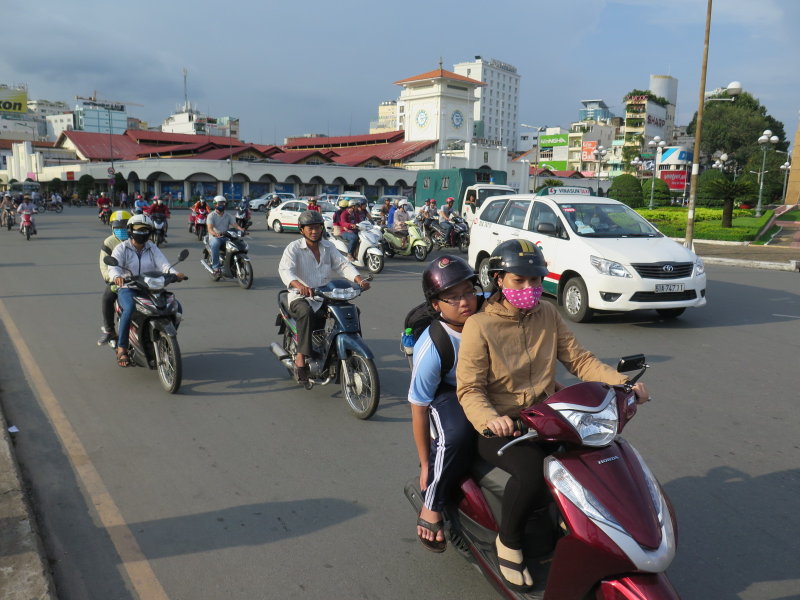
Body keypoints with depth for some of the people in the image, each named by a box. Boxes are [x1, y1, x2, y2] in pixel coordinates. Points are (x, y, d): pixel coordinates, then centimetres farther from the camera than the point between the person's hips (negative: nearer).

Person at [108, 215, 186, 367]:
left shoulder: (152, 248, 13)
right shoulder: (121, 248, 2)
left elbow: (163, 264, -3)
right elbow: (113, 267, -14)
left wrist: (174, 273, -26)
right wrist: (117, 276, -39)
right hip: (127, 289, -3)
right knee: (130, 309, -36)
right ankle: (121, 348, -25)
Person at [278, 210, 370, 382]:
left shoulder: (329, 247, 11)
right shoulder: (294, 248, -5)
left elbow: (343, 264, 0)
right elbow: (285, 269, -22)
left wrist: (359, 279, -21)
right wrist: (299, 285, -44)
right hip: (301, 297, -5)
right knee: (306, 313, -37)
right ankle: (301, 356, -33)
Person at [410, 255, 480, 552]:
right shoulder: (431, 348, -28)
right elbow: (419, 407, -18)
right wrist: (425, 463, -12)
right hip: (447, 393, -5)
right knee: (458, 433, -36)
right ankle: (431, 508, -11)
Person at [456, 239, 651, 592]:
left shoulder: (548, 315, 7)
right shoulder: (479, 326, -11)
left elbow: (578, 359, 4)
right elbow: (469, 388, -15)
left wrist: (622, 382, -11)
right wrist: (489, 419, -36)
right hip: (501, 428, -5)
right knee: (533, 471, -33)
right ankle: (508, 542, -4)